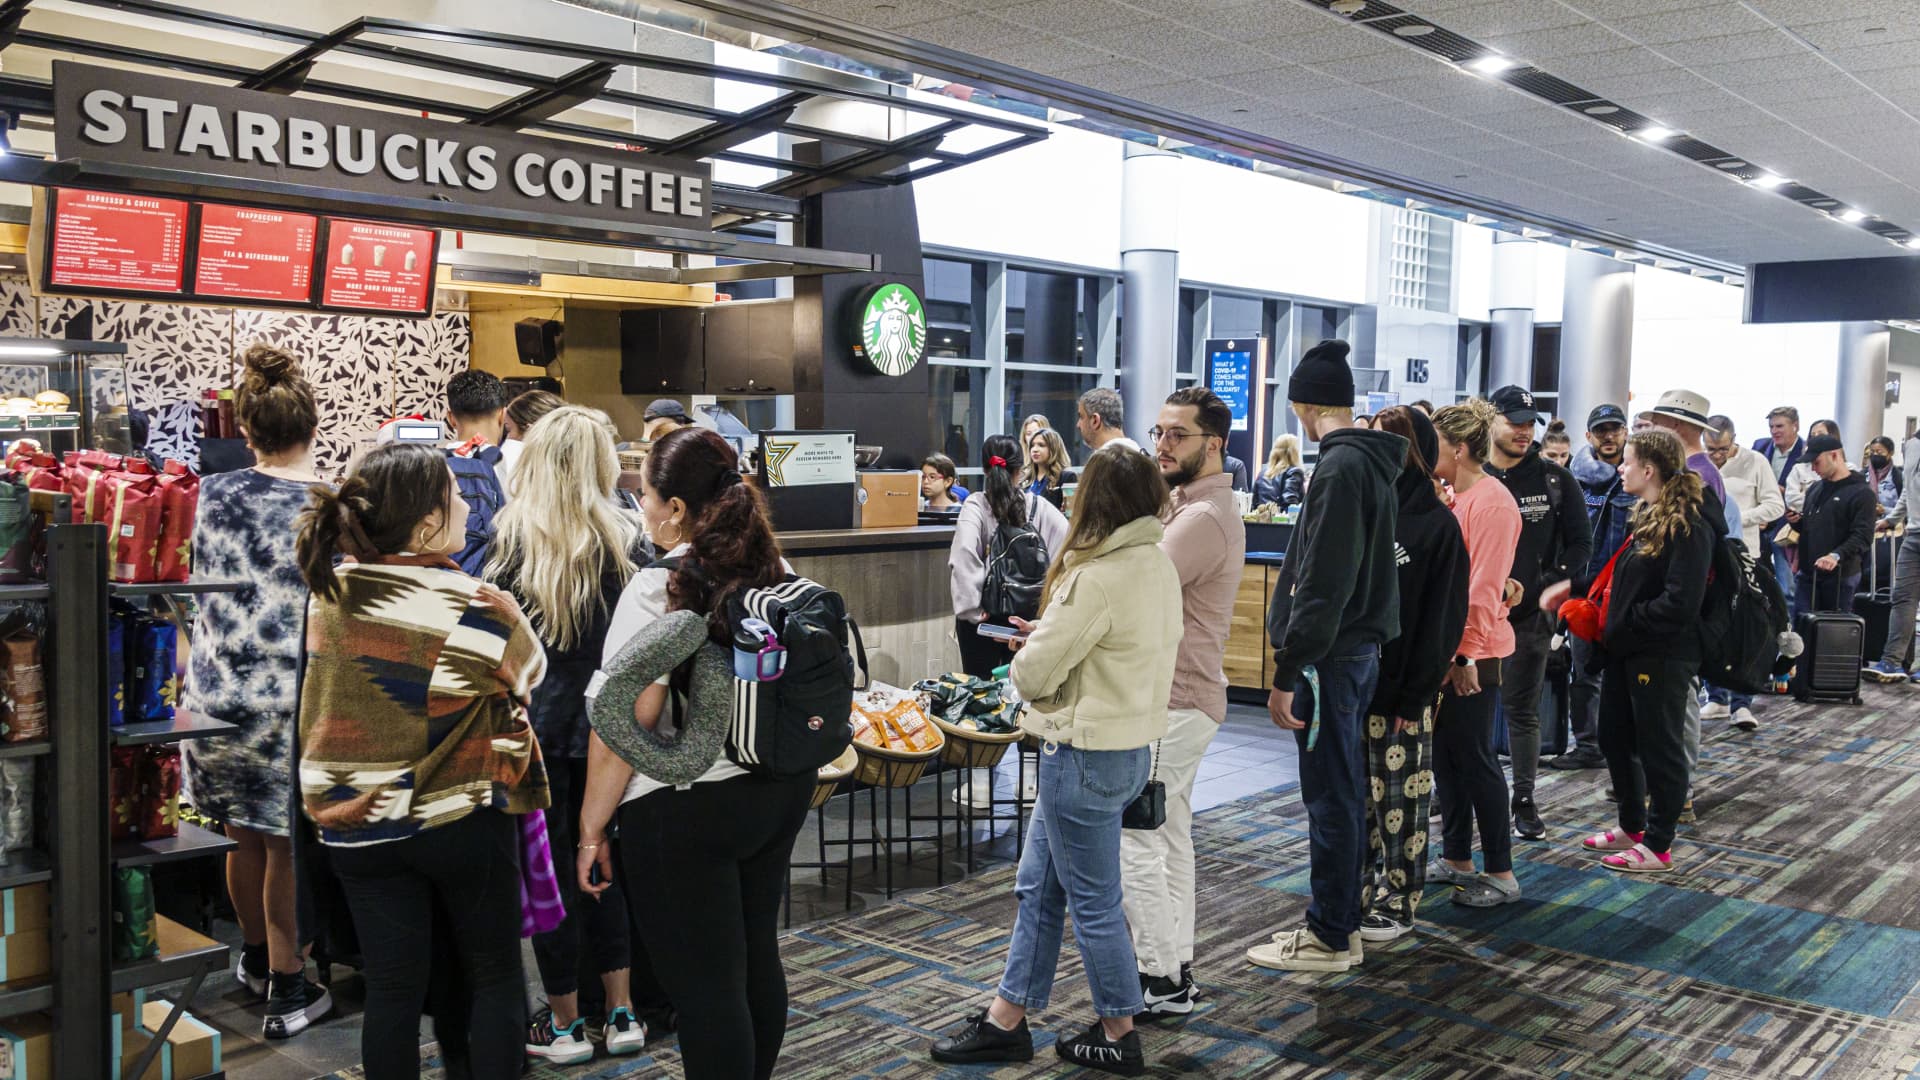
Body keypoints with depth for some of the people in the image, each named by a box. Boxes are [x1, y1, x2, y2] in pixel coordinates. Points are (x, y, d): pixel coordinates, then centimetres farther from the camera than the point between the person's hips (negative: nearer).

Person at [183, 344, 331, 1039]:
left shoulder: (213, 495, -3)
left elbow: (196, 585, 9)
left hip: (220, 691, 3)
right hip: (295, 697, -3)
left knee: (244, 836, 21)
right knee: (286, 845, 9)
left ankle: (255, 959, 42)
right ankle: (287, 988, 21)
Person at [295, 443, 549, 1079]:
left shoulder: (328, 591, -5)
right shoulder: (477, 607, -20)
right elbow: (529, 670, -1)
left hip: (357, 828, 4)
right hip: (463, 821, -4)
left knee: (392, 988, 12)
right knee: (493, 977, 14)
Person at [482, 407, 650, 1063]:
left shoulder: (512, 536, -9)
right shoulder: (627, 540, -4)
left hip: (534, 721, -2)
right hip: (606, 723, 3)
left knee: (547, 867, 9)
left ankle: (565, 1024, 20)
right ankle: (620, 1013, 22)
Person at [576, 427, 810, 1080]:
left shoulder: (658, 590, -17)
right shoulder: (776, 575, 3)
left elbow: (625, 725, -17)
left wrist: (592, 829, -9)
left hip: (686, 810, -7)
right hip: (780, 789, 7)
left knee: (703, 986, 4)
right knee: (758, 959, 20)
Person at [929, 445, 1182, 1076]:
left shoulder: (1096, 579, -24)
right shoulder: (1161, 568, 4)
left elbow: (1034, 674, -19)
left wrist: (1030, 654, 3)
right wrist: (1051, 635, 4)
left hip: (1086, 755, -9)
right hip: (1132, 743, 9)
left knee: (1094, 902, 7)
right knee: (1038, 887, 18)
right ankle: (1006, 1021, 28)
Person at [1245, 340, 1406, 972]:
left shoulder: (1340, 467, -17)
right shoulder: (1372, 462, 13)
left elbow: (1322, 584, -23)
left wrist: (1287, 672, -21)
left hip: (1331, 657, -10)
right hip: (1359, 648, 10)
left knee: (1330, 797, -1)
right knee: (1343, 794, 16)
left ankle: (1330, 937, 10)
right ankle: (1338, 920, 28)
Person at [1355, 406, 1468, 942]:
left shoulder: (1438, 524, -7)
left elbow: (1441, 616, -10)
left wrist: (1417, 693, -14)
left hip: (1402, 684, -6)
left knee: (1400, 797, 3)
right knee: (1359, 793, 12)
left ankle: (1398, 902, 14)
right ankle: (1365, 890, 24)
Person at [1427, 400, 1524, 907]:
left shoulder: (1492, 502, -14)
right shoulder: (1450, 498, 11)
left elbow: (1483, 588, -19)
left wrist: (1466, 653, -20)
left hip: (1472, 654, -9)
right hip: (1440, 647, 9)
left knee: (1473, 757, -2)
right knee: (1444, 755, 13)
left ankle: (1501, 874, 10)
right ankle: (1456, 860, 24)